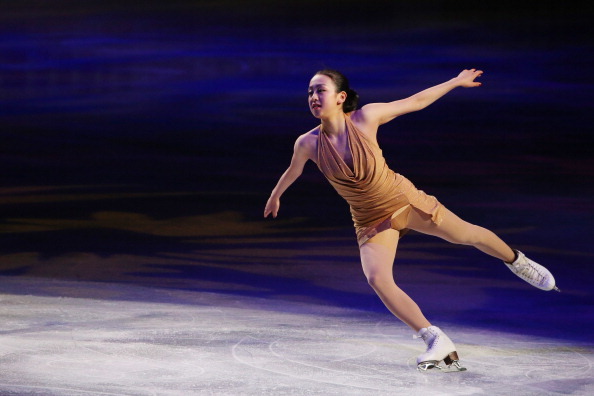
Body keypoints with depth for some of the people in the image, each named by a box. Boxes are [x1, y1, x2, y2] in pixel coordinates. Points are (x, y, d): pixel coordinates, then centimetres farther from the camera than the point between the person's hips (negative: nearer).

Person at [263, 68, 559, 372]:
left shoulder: (365, 117, -18)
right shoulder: (307, 144, -15)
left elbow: (415, 102, -6)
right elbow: (293, 171, 8)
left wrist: (456, 81, 2)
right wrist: (275, 197, 26)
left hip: (405, 201, 0)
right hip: (370, 221, 1)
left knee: (467, 235, 10)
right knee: (377, 279, -23)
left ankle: (516, 261, 44)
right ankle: (437, 342, -12)